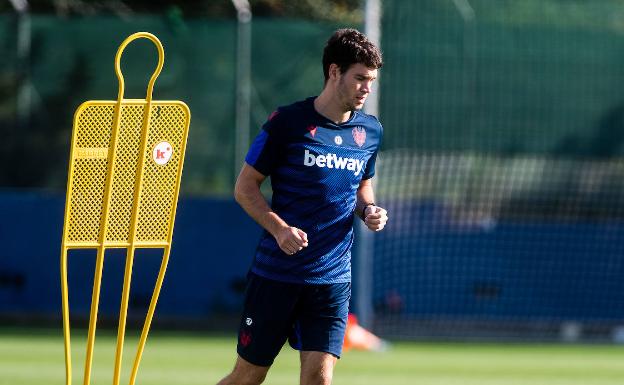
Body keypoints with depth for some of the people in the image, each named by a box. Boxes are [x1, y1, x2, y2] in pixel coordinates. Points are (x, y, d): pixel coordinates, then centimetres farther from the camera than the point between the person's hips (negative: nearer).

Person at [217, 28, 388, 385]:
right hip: (276, 272, -3)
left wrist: (369, 209, 0)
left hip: (333, 279, 3)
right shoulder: (288, 122, -8)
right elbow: (245, 187, -4)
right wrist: (280, 228, -19)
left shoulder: (370, 130, 7)